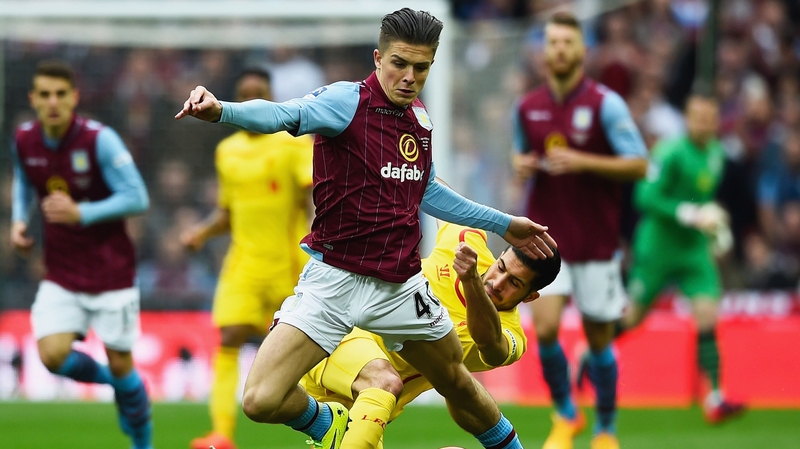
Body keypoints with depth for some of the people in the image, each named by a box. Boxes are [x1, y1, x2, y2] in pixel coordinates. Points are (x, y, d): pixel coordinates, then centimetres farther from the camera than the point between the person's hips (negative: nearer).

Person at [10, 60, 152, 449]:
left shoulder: (99, 140, -17)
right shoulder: (24, 140, -2)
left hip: (110, 271, -4)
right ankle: (111, 381, 19)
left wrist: (81, 214, -25)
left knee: (120, 365, 0)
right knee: (53, 355, -14)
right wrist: (20, 220, 3)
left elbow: (137, 198, -17)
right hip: (61, 274, 4)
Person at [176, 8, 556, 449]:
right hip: (335, 279, -5)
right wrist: (221, 110, -55)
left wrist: (502, 224, 32)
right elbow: (286, 114, -34)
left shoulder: (419, 119, 6)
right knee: (261, 400, -18)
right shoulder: (347, 100, -13)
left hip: (401, 287, 5)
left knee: (458, 383, 20)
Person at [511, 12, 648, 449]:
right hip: (547, 236, 2)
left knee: (598, 339, 5)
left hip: (597, 242, -2)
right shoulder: (527, 107, 4)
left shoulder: (606, 104, -8)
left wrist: (582, 162, -23)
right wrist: (522, 164, -4)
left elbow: (638, 164, -11)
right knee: (545, 327, -15)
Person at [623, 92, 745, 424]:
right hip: (658, 245, -5)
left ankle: (714, 399, -11)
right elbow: (646, 197, -23)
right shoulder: (671, 152, -18)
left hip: (695, 248, 5)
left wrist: (716, 225, 10)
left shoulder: (716, 153, 5)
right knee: (632, 317, 6)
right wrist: (692, 215, -27)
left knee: (708, 316, -9)